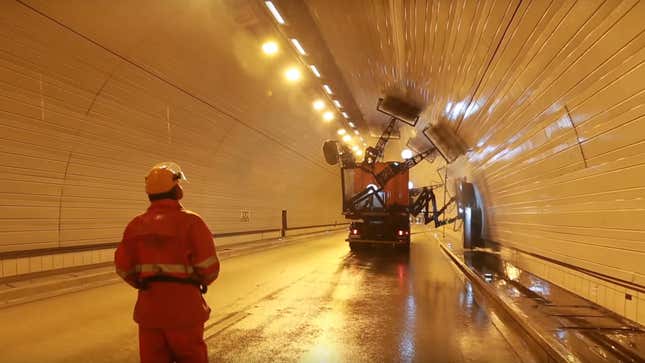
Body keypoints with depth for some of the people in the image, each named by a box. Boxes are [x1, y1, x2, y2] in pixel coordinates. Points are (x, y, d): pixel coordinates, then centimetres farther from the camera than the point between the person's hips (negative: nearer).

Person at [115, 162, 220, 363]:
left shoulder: (136, 224, 3)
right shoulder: (190, 221, -12)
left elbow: (123, 266, 3)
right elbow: (209, 267, -15)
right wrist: (199, 283, 8)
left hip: (149, 310, 5)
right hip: (183, 310, -4)